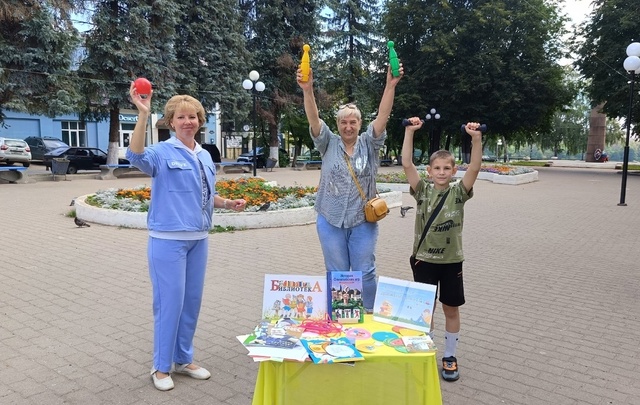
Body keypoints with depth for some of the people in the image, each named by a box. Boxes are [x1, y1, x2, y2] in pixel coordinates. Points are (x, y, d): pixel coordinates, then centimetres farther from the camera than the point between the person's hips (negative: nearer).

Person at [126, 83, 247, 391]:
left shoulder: (205, 156, 12)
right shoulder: (163, 152, -8)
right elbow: (136, 157, -31)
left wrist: (229, 203, 5)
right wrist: (143, 115, -38)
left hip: (198, 239, 7)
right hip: (169, 240, -6)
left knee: (192, 301, 13)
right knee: (169, 302, 0)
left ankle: (183, 359, 30)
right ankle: (161, 366, 18)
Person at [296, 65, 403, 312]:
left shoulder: (369, 144, 3)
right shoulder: (329, 144, 2)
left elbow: (383, 115, -10)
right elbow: (313, 119, -12)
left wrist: (390, 86, -23)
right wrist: (307, 90, -27)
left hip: (363, 221, 0)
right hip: (331, 221, 0)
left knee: (365, 273, 7)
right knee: (336, 274, 11)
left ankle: (369, 316, 24)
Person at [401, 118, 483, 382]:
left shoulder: (459, 192, -2)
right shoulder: (422, 190, -3)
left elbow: (475, 167, -15)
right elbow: (407, 164, -14)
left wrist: (476, 138, -27)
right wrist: (410, 131, -21)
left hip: (451, 260, 1)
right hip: (424, 259, 0)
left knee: (451, 309, 11)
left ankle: (449, 357, 27)